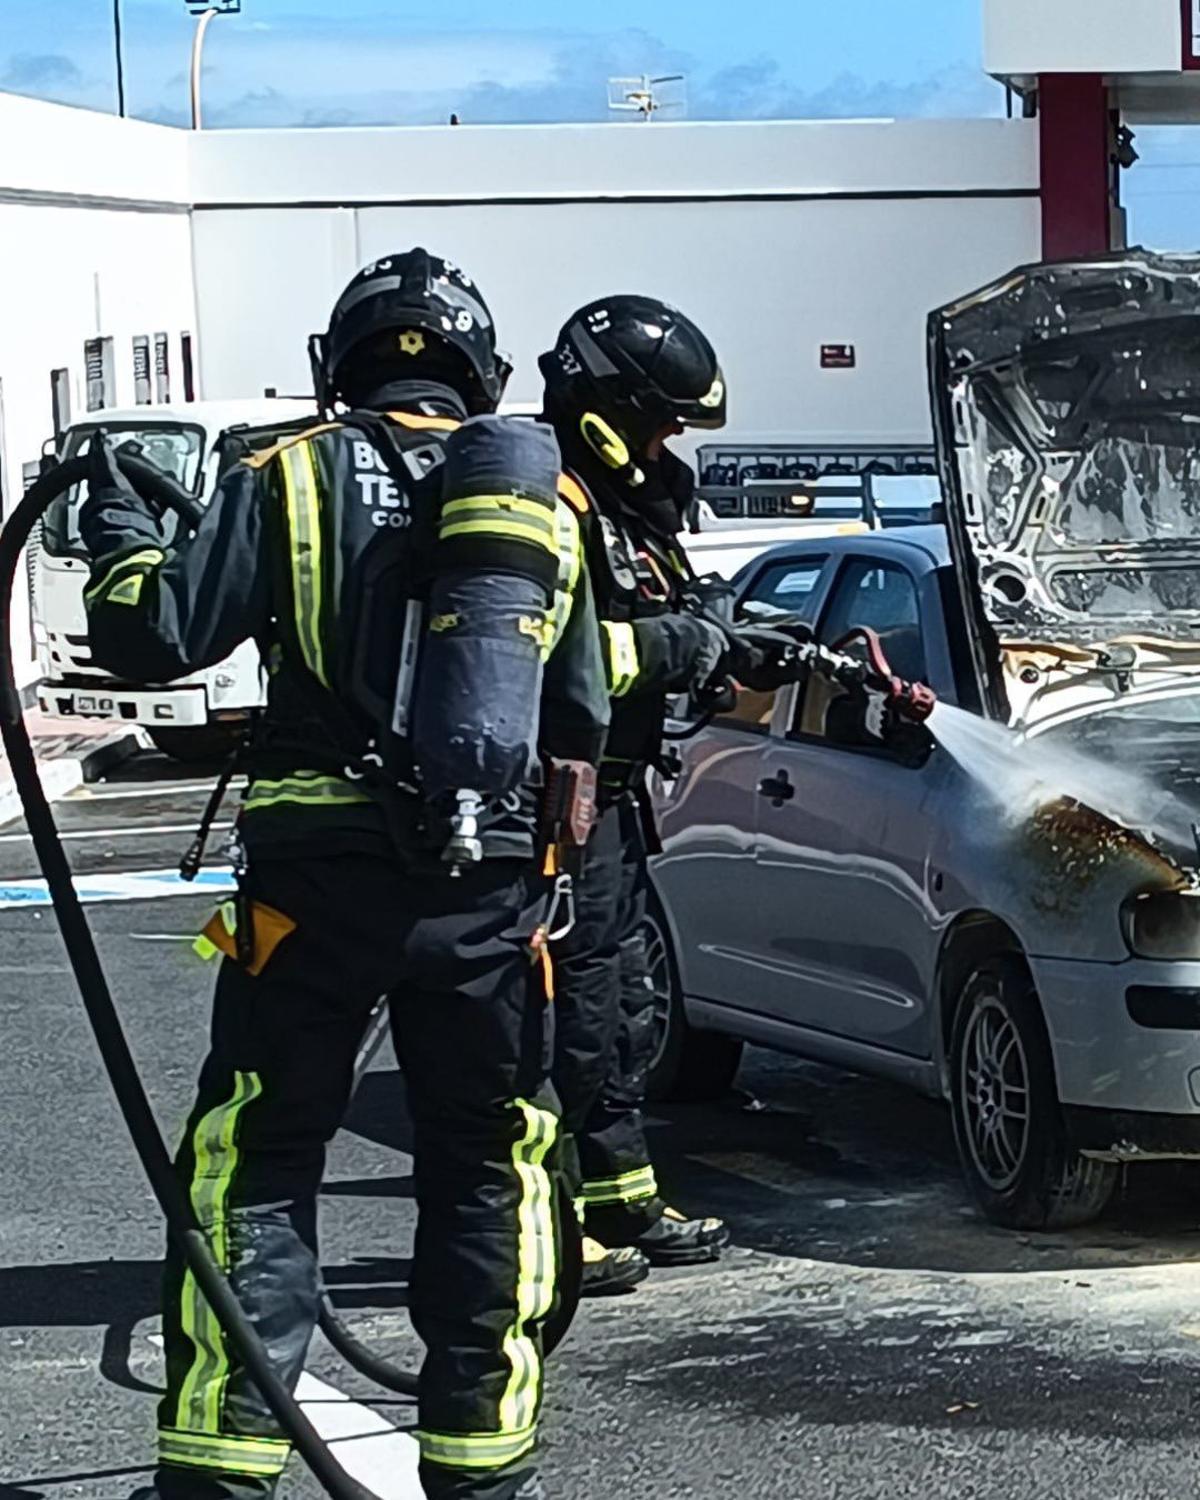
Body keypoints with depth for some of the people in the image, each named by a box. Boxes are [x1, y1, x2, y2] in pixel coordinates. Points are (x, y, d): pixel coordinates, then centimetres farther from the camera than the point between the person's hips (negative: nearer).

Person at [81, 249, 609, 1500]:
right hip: (491, 887, 3)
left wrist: (117, 529, 13)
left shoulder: (293, 480, -1)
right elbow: (585, 719, 13)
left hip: (318, 880, -2)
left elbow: (153, 638, -5)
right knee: (490, 1167, 14)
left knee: (255, 1163, 5)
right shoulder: (548, 502, 10)